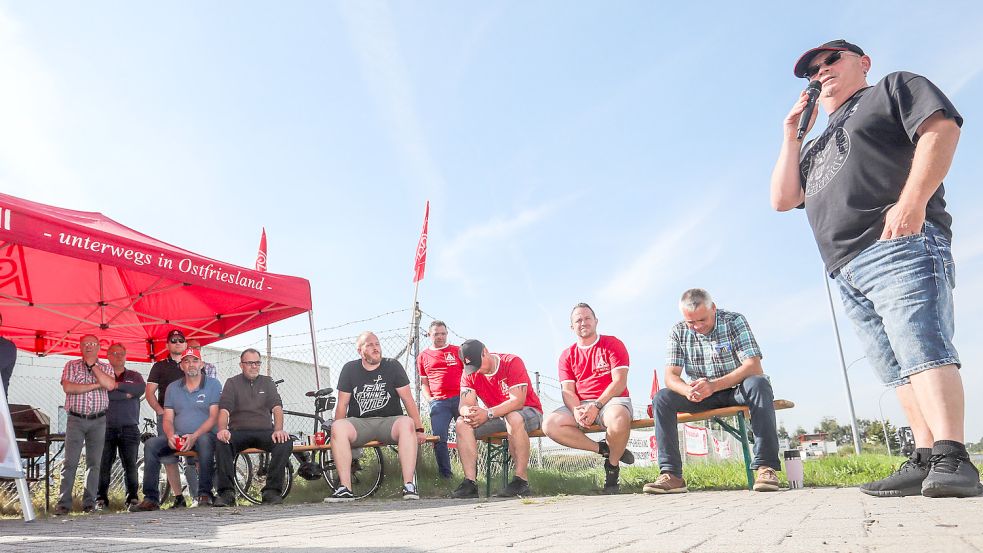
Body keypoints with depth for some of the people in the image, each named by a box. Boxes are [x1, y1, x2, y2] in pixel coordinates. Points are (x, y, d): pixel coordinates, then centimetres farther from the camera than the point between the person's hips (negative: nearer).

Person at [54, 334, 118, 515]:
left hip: (98, 421, 1)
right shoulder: (71, 366, 8)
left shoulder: (106, 368, 10)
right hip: (76, 419, -1)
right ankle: (63, 503, 1)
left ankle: (89, 502, 8)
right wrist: (95, 385, -9)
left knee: (94, 462, 2)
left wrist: (92, 365, -5)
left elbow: (110, 385, -10)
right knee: (70, 461, -4)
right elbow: (68, 387, -8)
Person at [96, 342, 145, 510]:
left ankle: (133, 497, 2)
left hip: (129, 428, 1)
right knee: (103, 464, -3)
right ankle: (101, 498, 6)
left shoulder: (134, 376, 16)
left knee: (130, 465, -3)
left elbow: (141, 388, -7)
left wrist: (116, 385, -9)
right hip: (106, 427, 0)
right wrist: (126, 394, -10)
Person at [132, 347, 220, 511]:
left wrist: (195, 436, -21)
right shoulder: (172, 388, 15)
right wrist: (171, 436, -13)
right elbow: (168, 419, 10)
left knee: (205, 440, -37)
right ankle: (151, 498, -19)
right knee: (151, 444, -20)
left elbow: (214, 416, -7)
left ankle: (205, 495, -32)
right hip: (178, 438, 4)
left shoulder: (213, 385, 3)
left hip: (203, 435, -4)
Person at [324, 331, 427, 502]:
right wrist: (338, 436, -3)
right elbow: (342, 405, 6)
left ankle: (408, 485, -32)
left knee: (407, 423, -33)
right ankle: (345, 488, -28)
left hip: (389, 421, -1)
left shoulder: (392, 366, 3)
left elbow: (408, 400, 1)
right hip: (359, 423, 1)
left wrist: (419, 429, -6)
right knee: (337, 427, -30)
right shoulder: (349, 369, 6)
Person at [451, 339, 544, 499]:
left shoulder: (512, 362, -19)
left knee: (513, 418, -40)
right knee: (462, 423, -18)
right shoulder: (470, 374, -2)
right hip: (496, 417, 5)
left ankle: (522, 479, -31)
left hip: (528, 412, -5)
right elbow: (465, 404, -12)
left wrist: (488, 413, -37)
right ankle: (470, 482, -21)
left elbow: (518, 400, -27)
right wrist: (469, 412, -37)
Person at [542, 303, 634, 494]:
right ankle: (604, 449, -11)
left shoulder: (613, 344, 3)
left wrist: (596, 406, -19)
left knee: (619, 419, -40)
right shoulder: (567, 355, 14)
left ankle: (612, 466, -10)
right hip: (580, 405, 4)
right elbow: (567, 391, 5)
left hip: (611, 400, -4)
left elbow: (619, 382, -7)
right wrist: (576, 411, -19)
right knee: (550, 424, -23)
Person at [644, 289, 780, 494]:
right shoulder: (678, 332, -4)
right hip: (702, 397, 3)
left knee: (759, 384, -35)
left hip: (736, 391, -3)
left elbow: (754, 367, -22)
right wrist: (688, 390, -34)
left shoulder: (735, 321, -12)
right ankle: (671, 475, -24)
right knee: (661, 398, -19)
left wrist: (713, 385, -35)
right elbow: (671, 375, -9)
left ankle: (766, 467, -35)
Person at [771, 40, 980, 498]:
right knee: (898, 369, 0)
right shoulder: (818, 146, 32)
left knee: (921, 349, -19)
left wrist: (912, 200, -18)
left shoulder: (894, 87, 15)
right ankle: (925, 460, -1)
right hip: (847, 271, 7)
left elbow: (941, 127, -4)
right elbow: (782, 200, 20)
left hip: (899, 245, -7)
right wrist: (792, 134, 21)